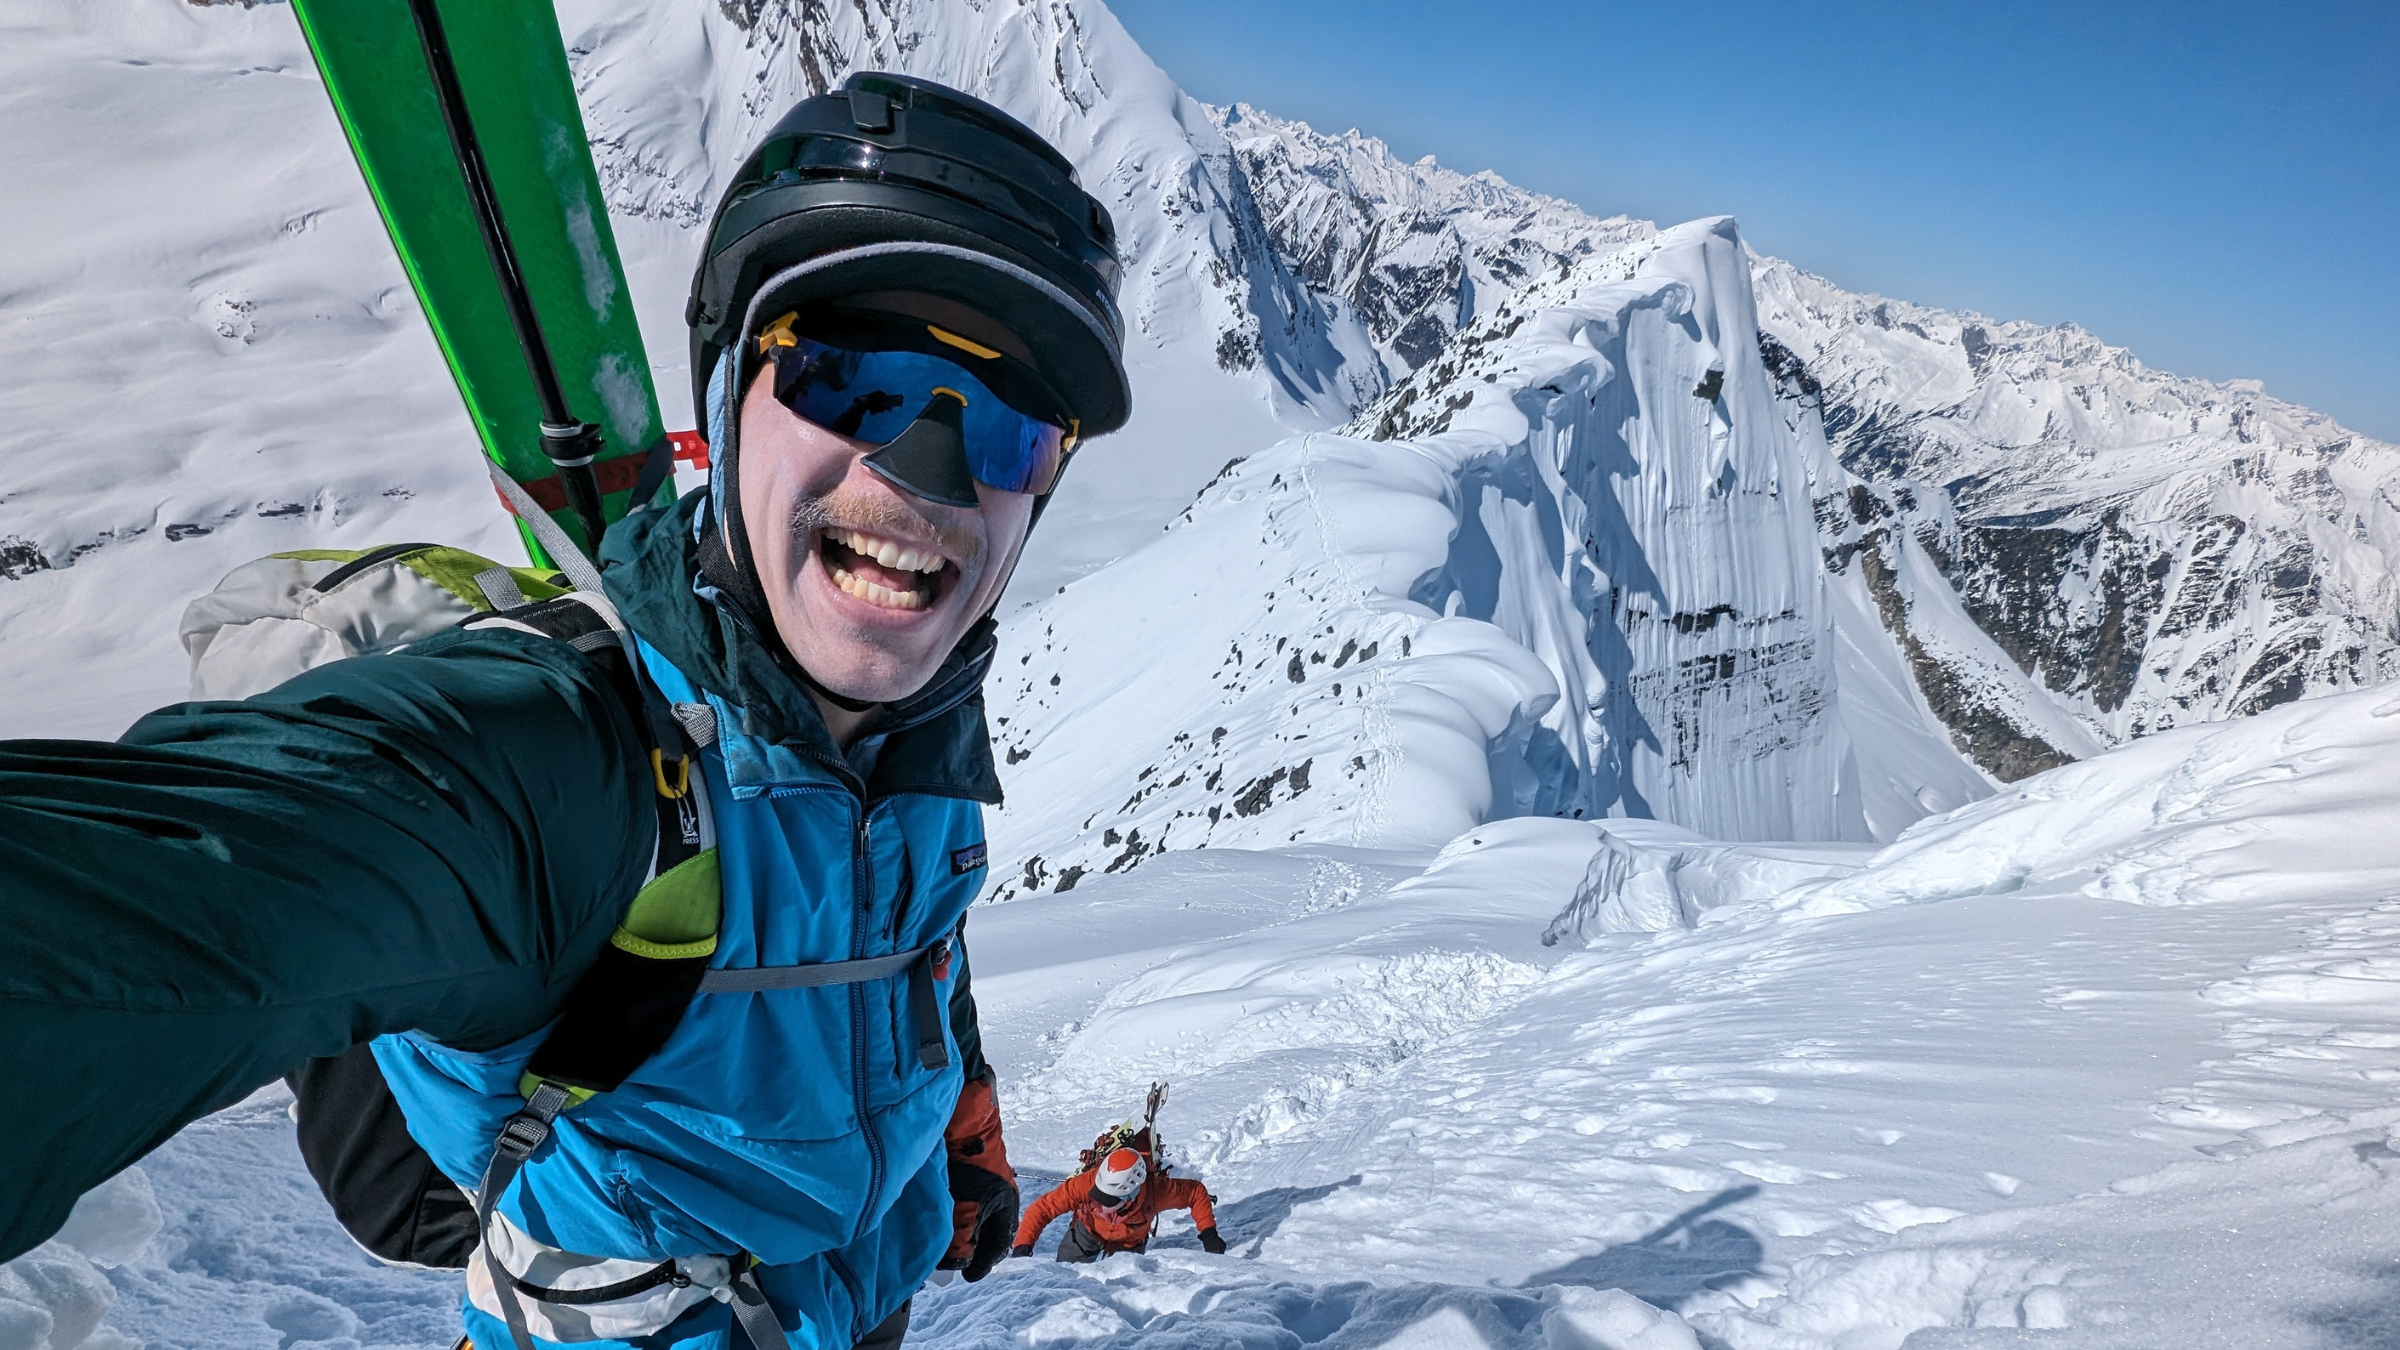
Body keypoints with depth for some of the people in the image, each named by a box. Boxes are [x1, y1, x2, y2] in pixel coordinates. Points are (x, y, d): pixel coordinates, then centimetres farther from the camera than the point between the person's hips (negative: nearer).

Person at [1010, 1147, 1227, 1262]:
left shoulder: (1156, 1191, -41)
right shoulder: (1086, 1183, -43)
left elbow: (1196, 1192, -25)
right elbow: (1042, 1209, -38)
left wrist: (1208, 1233, -28)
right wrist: (1022, 1248, -46)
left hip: (1129, 1244, 0)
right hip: (1087, 1232, 0)